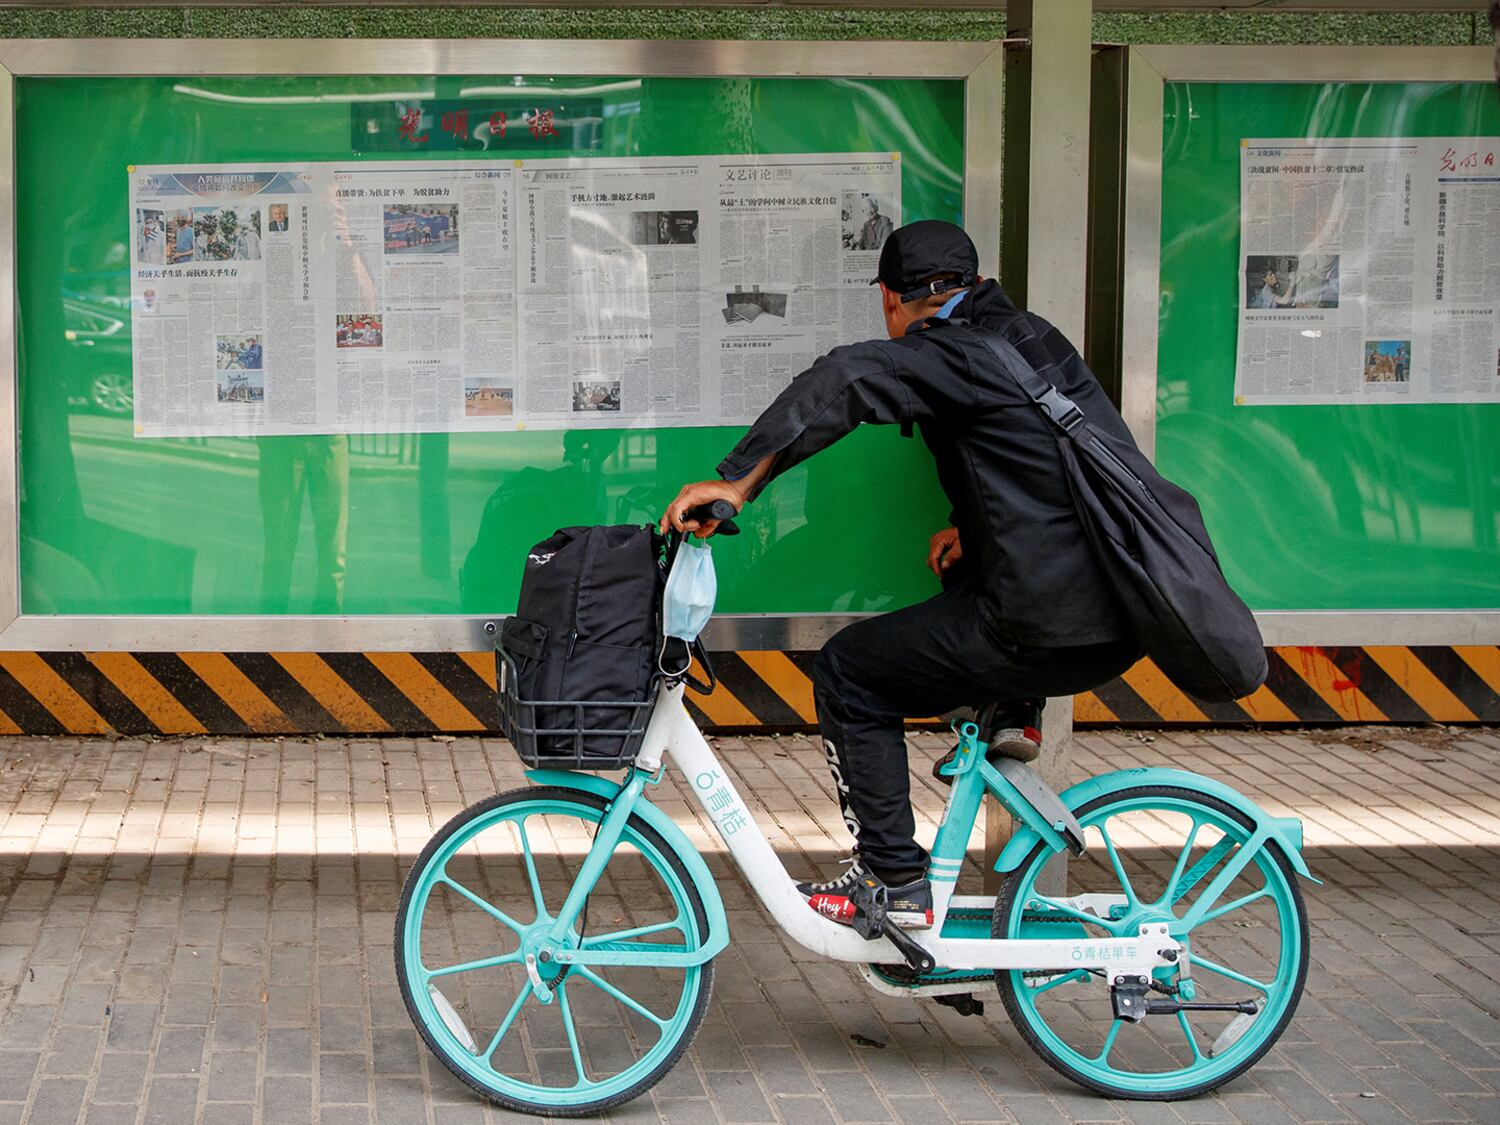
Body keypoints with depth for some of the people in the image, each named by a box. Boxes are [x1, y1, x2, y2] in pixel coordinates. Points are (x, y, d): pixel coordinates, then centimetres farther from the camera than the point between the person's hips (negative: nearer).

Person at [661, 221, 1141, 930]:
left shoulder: (951, 354, -9)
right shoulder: (1032, 337, 16)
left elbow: (846, 380, -26)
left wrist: (737, 481, -29)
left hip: (1049, 633, -8)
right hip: (1125, 626, 8)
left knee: (847, 676, 3)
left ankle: (896, 884, 5)